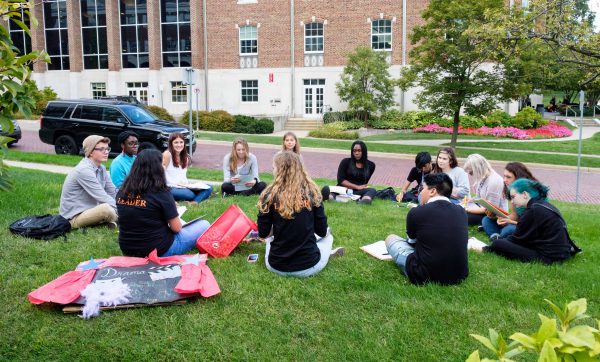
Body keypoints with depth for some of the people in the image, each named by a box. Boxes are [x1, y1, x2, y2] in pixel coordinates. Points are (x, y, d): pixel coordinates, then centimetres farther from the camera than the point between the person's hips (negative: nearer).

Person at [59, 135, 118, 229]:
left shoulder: (101, 168, 7)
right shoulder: (84, 170, -20)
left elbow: (114, 192, 9)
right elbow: (103, 198, -24)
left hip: (89, 210, 9)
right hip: (74, 217, -9)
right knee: (107, 208, -34)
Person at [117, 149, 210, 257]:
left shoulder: (122, 192, -4)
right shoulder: (161, 193, -20)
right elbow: (176, 228, -13)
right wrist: (172, 208, 8)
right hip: (159, 251, -6)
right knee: (204, 225, 9)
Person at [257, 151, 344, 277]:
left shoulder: (270, 195, -10)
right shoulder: (312, 191, -7)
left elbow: (263, 233, -4)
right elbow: (322, 231, -1)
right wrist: (326, 233, 24)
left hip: (276, 266, 0)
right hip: (309, 266, 0)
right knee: (328, 237, 33)